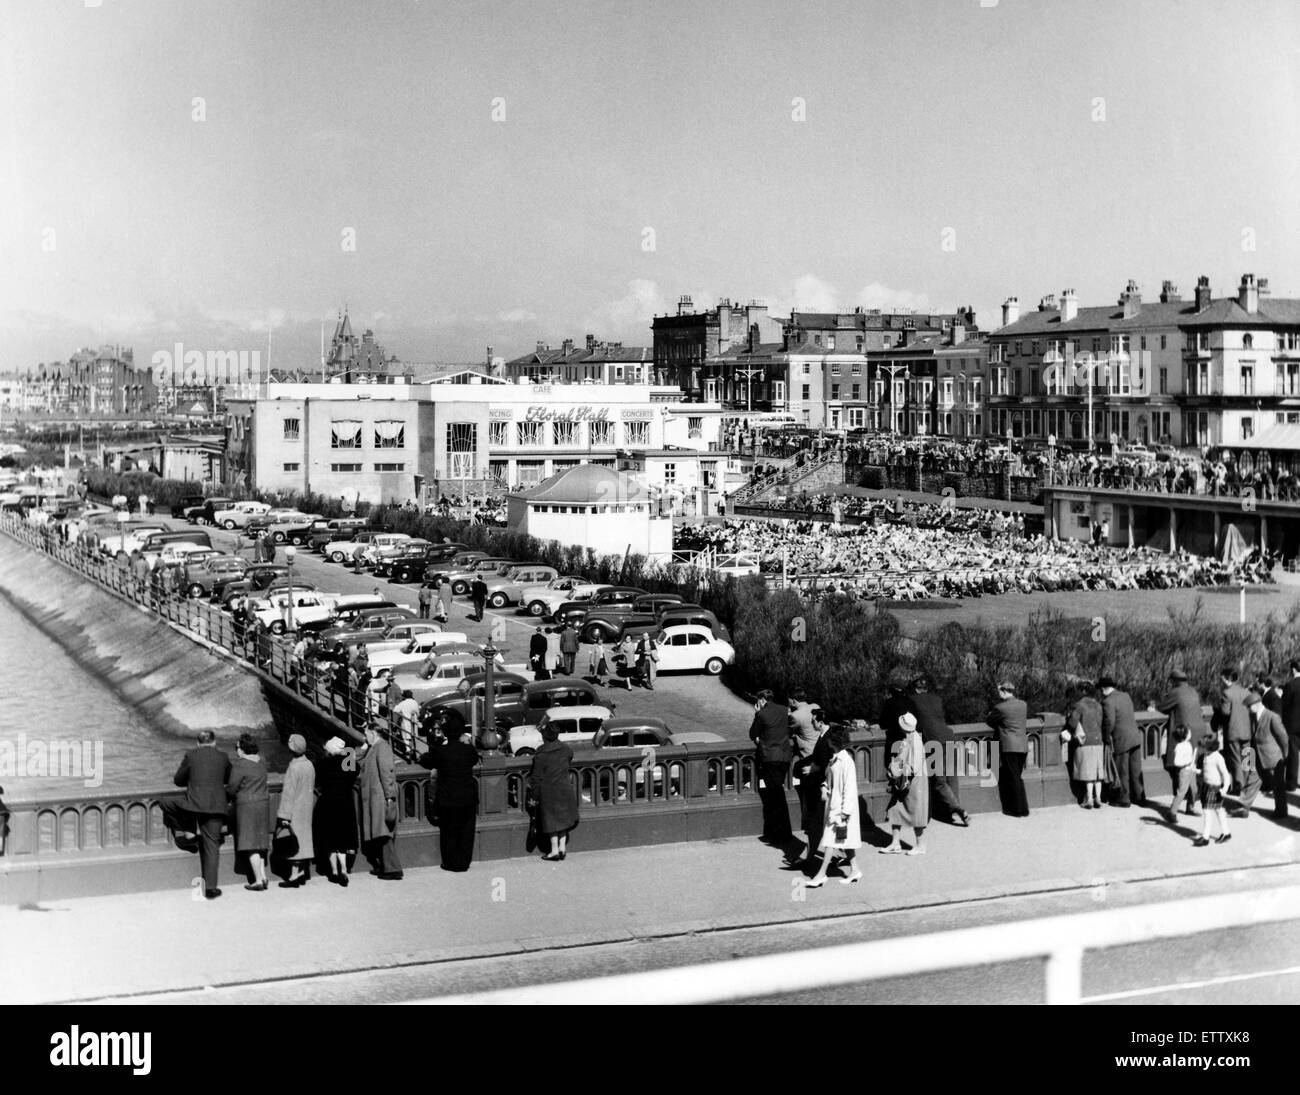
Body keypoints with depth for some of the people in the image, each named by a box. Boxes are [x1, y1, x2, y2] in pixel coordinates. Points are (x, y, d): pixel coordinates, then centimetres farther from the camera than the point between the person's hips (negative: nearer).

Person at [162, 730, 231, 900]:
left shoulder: (191, 755, 2)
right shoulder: (223, 757, 7)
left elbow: (178, 780, 12)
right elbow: (228, 779, 23)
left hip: (193, 803, -2)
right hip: (216, 807, 2)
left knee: (168, 806, 25)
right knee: (211, 846, 5)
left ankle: (186, 833, 12)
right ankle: (210, 887, 3)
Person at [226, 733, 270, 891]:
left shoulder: (240, 765, -16)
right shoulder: (260, 761, 7)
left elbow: (231, 788, -13)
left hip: (247, 806, -8)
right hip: (263, 802, 8)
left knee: (250, 844, -3)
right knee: (259, 843, 14)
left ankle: (258, 880, -4)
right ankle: (263, 876, 14)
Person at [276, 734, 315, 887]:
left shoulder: (294, 767, -19)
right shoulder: (309, 765, 3)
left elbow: (289, 792, -18)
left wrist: (284, 815, -15)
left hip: (295, 809, -7)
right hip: (307, 808, 7)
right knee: (304, 838, 13)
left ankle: (294, 875, -4)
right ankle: (303, 873, 19)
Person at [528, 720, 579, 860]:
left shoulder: (540, 755, -14)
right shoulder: (565, 749, -2)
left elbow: (536, 777, -11)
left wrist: (535, 795, -4)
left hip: (548, 792, -4)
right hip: (565, 789, 4)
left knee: (551, 819, 5)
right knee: (563, 817, 14)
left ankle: (554, 850, 7)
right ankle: (562, 847, 13)